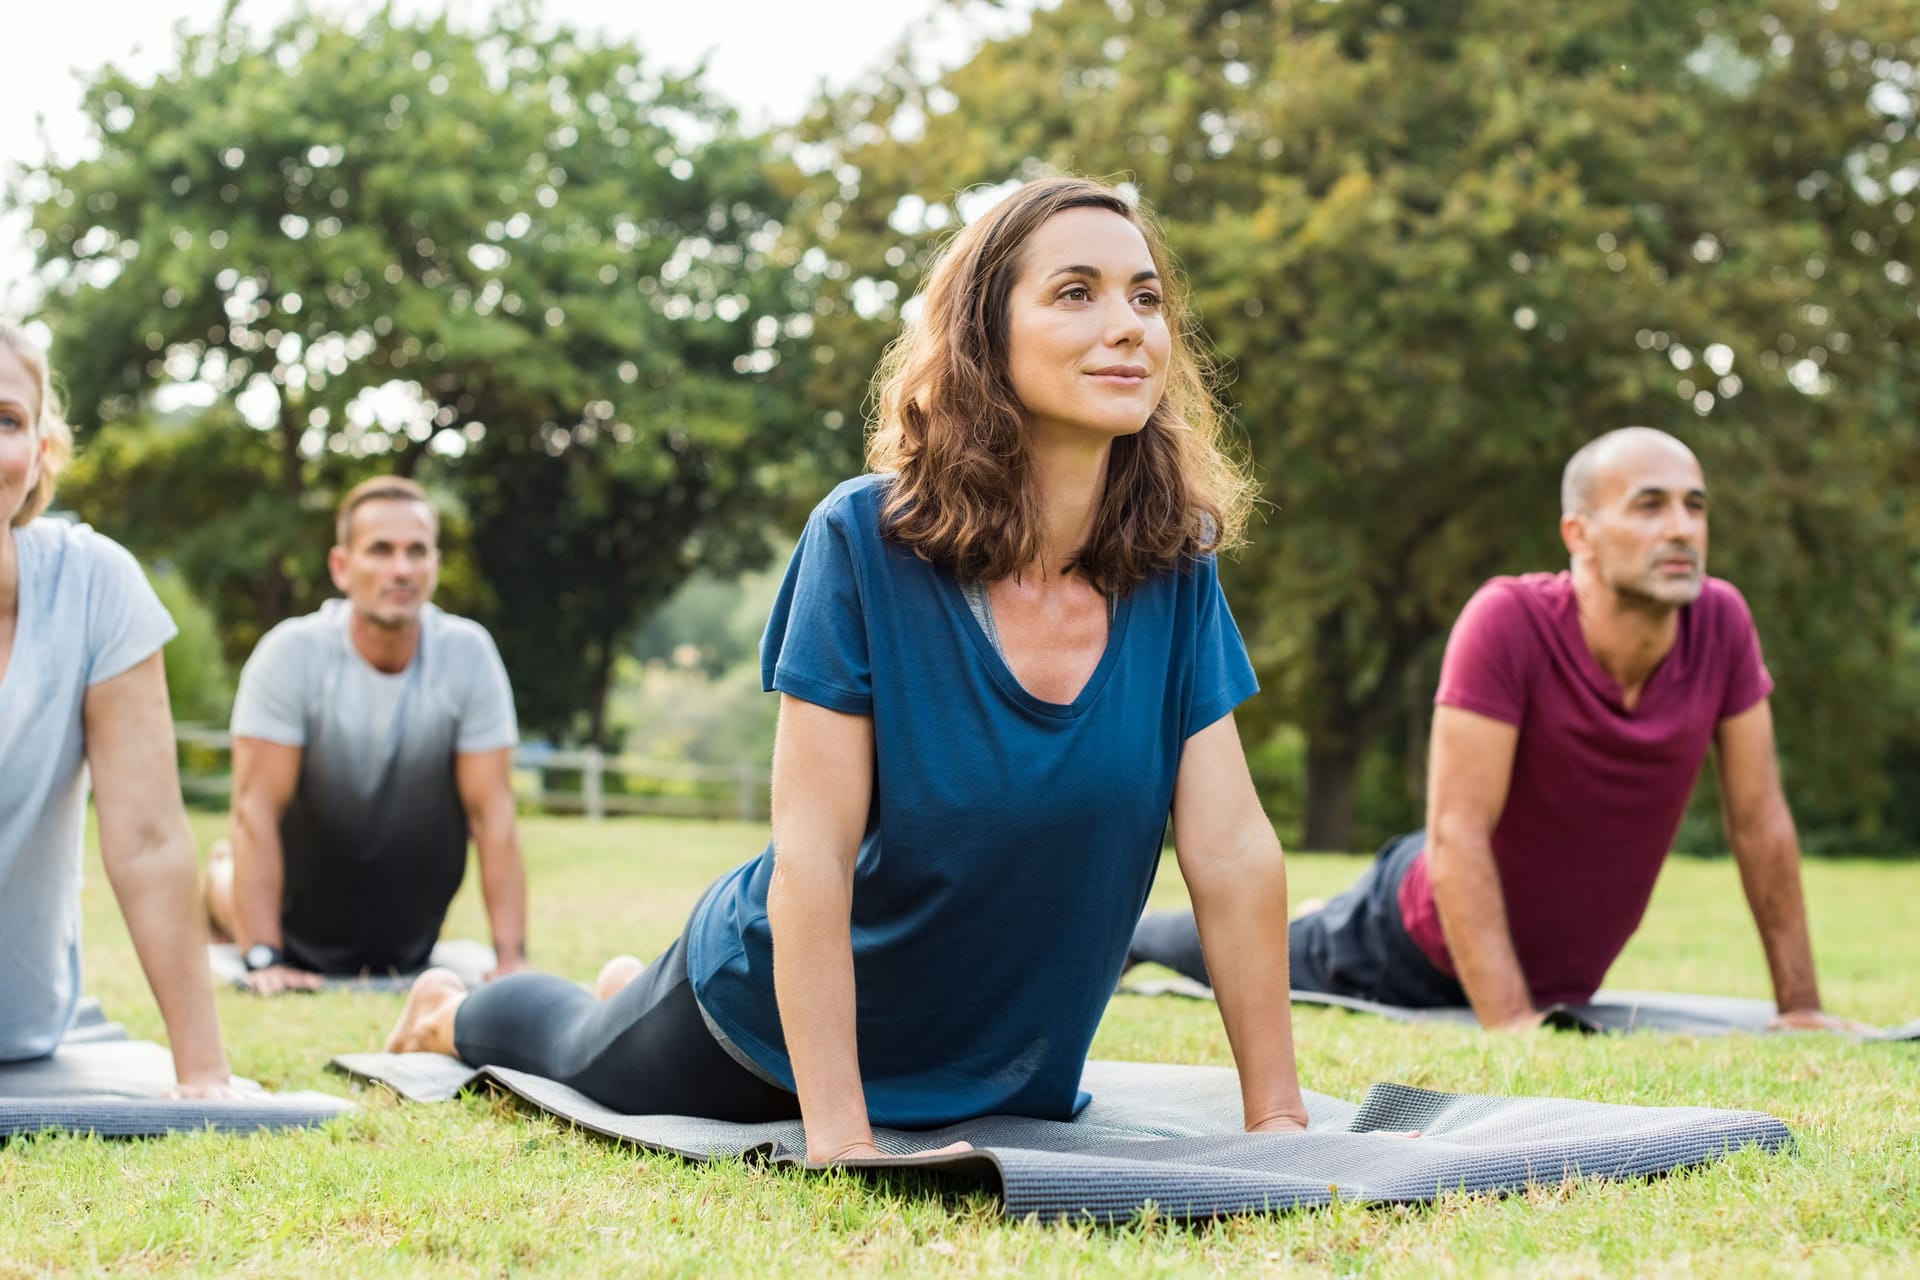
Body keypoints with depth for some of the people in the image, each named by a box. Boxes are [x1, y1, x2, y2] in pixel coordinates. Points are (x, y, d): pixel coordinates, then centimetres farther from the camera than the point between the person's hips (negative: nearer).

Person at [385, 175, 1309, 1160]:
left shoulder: (1174, 569, -17)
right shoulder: (866, 541, -28)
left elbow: (1233, 852, -17)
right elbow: (812, 855, -29)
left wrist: (1277, 1120, -20)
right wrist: (838, 1136, -34)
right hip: (776, 1022, -4)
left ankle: (635, 990, 61)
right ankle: (451, 1011, 58)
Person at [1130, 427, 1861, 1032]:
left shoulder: (1721, 622, -19)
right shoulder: (1509, 621, -33)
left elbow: (1760, 820, -9)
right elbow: (1457, 831, -33)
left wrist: (1799, 1005, -8)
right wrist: (1511, 1024, -38)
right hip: (1415, 947, -5)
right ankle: (1121, 932, 51)